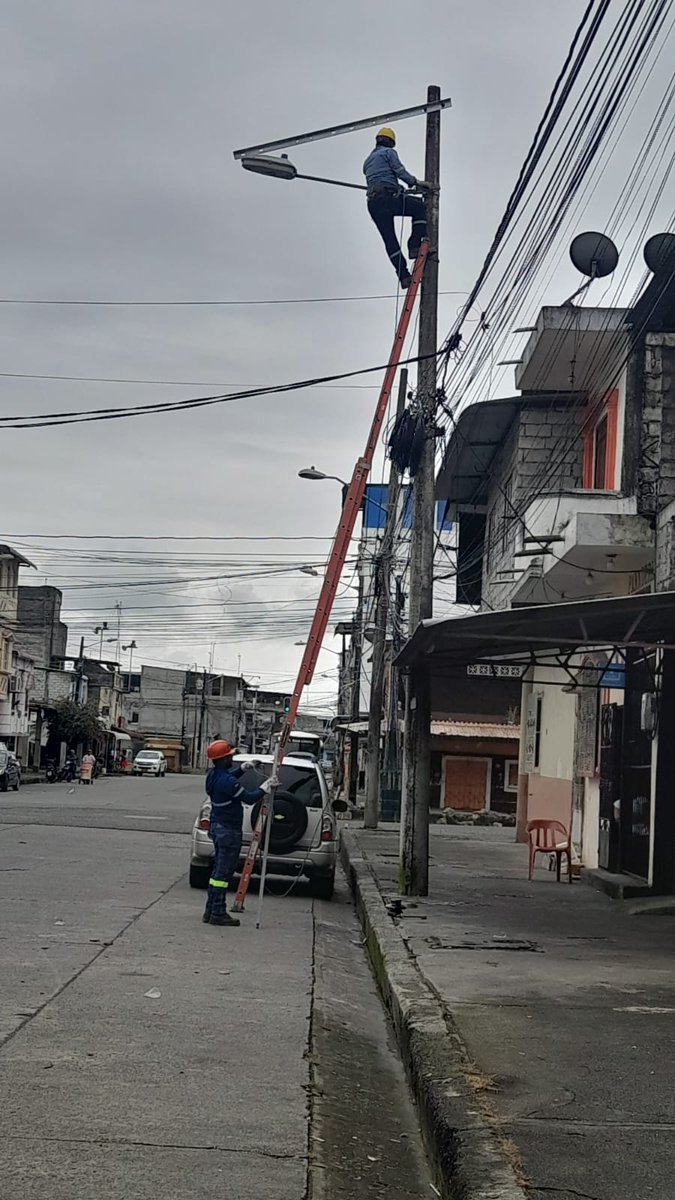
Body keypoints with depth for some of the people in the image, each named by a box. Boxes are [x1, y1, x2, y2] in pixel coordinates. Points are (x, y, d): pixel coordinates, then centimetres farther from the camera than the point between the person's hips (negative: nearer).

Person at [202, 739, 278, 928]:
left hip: (217, 826, 10)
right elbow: (249, 798, -19)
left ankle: (210, 911, 19)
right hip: (229, 830, -10)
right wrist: (266, 787, -8)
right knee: (224, 872, -5)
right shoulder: (227, 782, -24)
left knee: (218, 870, 15)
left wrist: (243, 768, 23)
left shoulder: (213, 775, 6)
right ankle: (218, 913, -2)